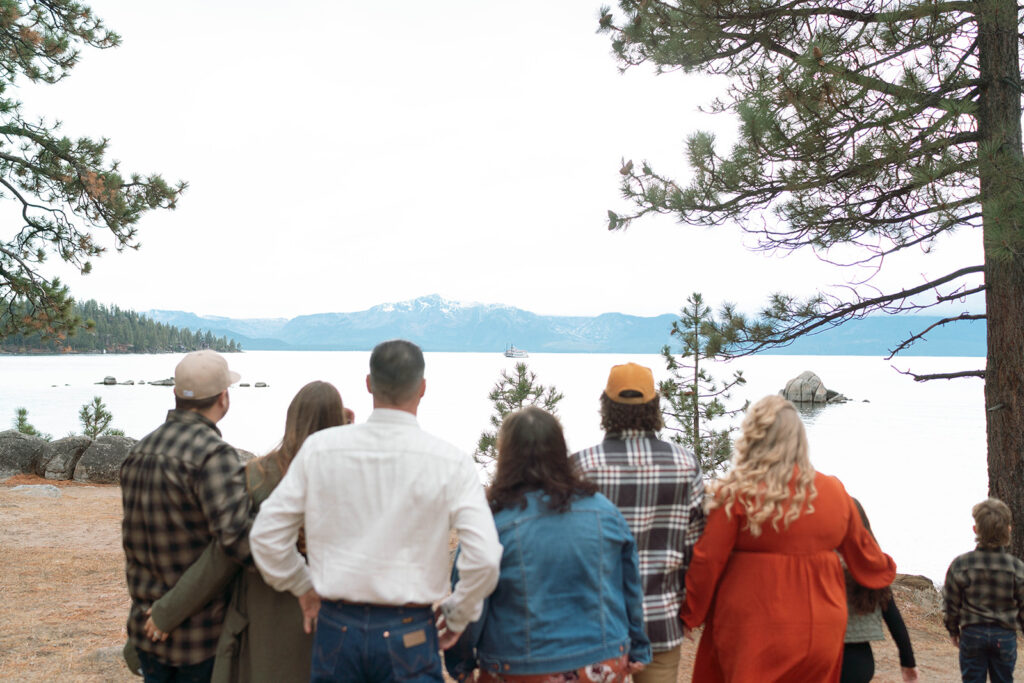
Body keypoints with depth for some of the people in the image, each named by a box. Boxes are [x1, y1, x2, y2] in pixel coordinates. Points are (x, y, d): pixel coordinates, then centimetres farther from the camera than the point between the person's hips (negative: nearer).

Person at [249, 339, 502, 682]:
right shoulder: (450, 462, -9)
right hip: (408, 637, -2)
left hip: (336, 628, 3)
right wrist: (457, 616, 3)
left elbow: (265, 535, 2)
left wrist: (304, 589, 17)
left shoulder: (320, 448, -3)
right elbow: (484, 557, -14)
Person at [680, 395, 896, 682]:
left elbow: (708, 561, -8)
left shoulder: (736, 493, -11)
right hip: (820, 634, 4)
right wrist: (886, 570, 38)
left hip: (752, 634, -4)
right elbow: (862, 553, 16)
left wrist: (690, 615, 5)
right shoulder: (834, 491, 3)